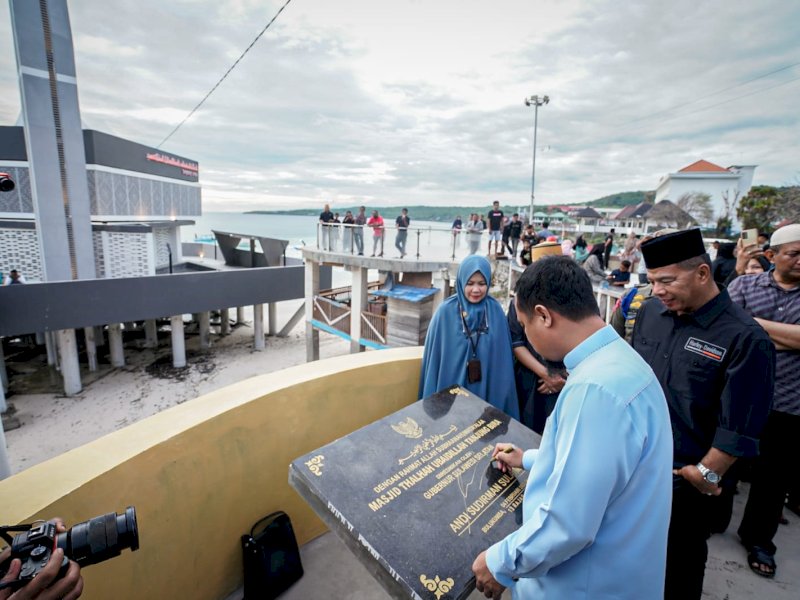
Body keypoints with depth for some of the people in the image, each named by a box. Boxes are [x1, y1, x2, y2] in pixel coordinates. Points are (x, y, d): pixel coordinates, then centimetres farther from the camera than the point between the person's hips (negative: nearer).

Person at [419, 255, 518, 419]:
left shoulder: (496, 311, -4)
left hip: (488, 389, 2)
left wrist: (503, 389, 7)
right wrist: (432, 398, -2)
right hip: (451, 387, -2)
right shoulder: (445, 312, -10)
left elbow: (503, 357, 4)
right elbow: (434, 356, -5)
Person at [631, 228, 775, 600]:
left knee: (678, 569, 19)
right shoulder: (649, 312, -3)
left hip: (687, 484, -4)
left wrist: (706, 475, -10)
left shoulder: (745, 339, -19)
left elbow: (738, 427, -16)